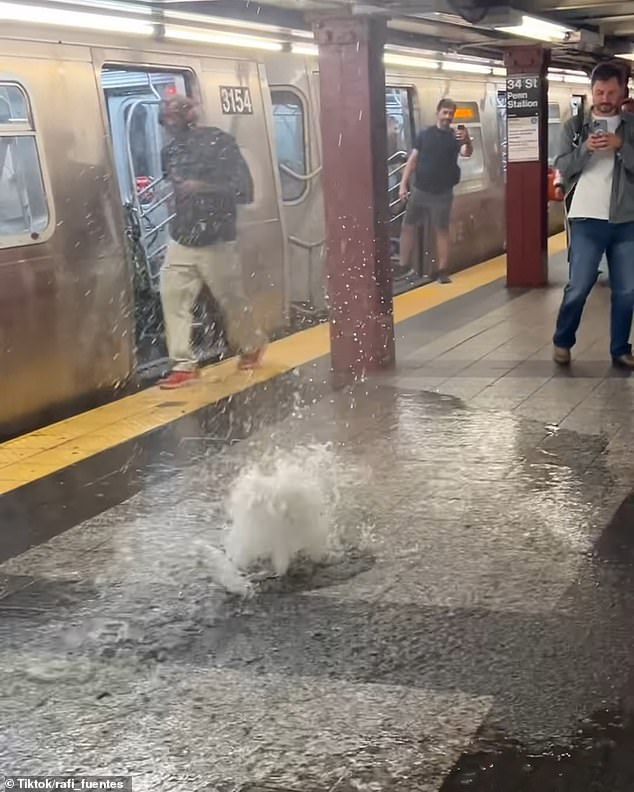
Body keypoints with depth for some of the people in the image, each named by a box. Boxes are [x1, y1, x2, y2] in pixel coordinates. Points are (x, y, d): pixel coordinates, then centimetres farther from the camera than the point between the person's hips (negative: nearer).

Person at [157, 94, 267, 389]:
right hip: (180, 240, 5)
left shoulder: (219, 142, -8)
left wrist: (204, 187, -23)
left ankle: (252, 346, 33)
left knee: (232, 301, 5)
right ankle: (184, 364, -5)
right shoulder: (169, 152, 9)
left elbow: (244, 190, -14)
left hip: (216, 239, -5)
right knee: (172, 295, -9)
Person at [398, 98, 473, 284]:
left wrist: (467, 141, -43)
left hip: (443, 193, -2)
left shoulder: (455, 136, -2)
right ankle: (402, 268, 12)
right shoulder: (424, 134, 3)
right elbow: (413, 160, 4)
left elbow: (467, 153, -21)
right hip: (419, 190, 2)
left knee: (442, 229, 1)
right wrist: (403, 184, -4)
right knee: (408, 226, 3)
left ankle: (443, 271, 6)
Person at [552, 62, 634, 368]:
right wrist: (586, 148, -17)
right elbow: (562, 167, -1)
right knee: (578, 287, -1)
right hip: (586, 220, -2)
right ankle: (562, 341, 18)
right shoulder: (574, 127, 5)